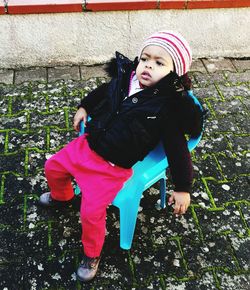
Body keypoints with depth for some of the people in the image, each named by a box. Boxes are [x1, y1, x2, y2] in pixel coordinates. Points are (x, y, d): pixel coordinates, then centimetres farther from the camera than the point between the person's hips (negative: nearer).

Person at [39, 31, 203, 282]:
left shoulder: (168, 107, -20)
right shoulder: (123, 81, -5)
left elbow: (177, 149, -15)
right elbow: (102, 92, 20)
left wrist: (182, 188, -13)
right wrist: (84, 107, 18)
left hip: (113, 168, -6)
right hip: (86, 145, 6)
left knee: (91, 213, -13)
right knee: (53, 167, 20)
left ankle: (92, 255, 18)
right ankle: (62, 195, 55)